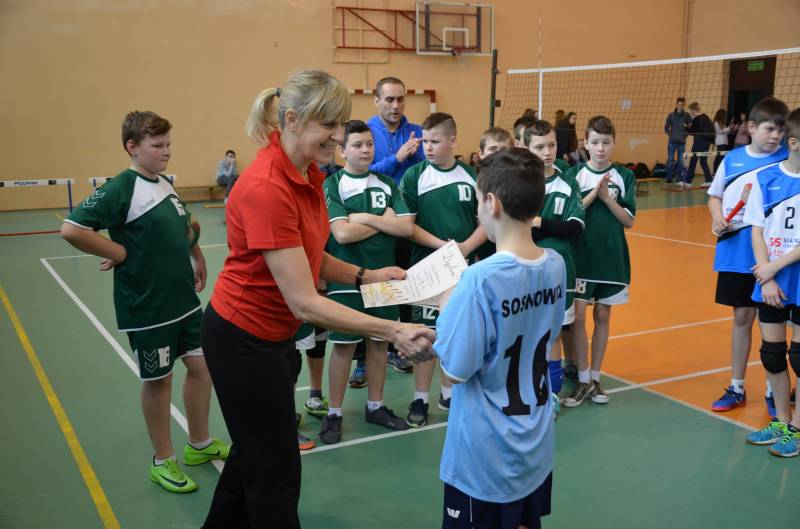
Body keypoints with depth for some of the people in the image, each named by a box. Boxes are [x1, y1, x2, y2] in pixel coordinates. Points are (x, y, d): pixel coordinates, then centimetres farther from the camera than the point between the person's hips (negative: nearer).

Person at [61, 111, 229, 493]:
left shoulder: (165, 184, 8)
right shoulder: (120, 188, -16)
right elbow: (71, 229, -25)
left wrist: (197, 258, 11)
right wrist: (121, 252, -18)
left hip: (185, 299, 8)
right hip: (147, 308, -7)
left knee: (201, 366, 15)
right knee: (158, 381, 6)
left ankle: (200, 444, 34)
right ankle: (162, 462, 25)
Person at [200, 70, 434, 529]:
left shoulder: (309, 175, -1)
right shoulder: (266, 189, -29)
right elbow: (305, 303, -31)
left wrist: (364, 276, -5)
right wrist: (393, 331, -33)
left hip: (274, 334, 9)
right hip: (245, 340, -9)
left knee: (254, 452, 26)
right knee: (277, 471, 7)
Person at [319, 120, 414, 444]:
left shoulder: (387, 185, 7)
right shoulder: (332, 187, -7)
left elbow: (407, 227, -4)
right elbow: (342, 233, -19)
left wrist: (366, 218, -13)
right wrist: (384, 221, -9)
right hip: (347, 282, -4)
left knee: (379, 342, 13)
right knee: (343, 346, 4)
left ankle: (375, 406, 29)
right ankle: (334, 414, 17)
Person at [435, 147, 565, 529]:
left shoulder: (480, 279, -26)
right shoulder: (556, 265, -5)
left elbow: (454, 373, -20)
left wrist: (449, 308, -7)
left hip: (486, 457, -6)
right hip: (537, 447, 6)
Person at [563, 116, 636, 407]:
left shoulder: (624, 177, 0)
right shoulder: (574, 174, -2)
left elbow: (628, 221, -2)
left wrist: (607, 197, -15)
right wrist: (594, 193, -17)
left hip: (612, 258, 1)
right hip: (580, 257, -1)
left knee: (602, 317, 9)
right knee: (578, 317, -2)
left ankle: (595, 377, 21)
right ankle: (583, 380, 11)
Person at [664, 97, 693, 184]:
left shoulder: (687, 115, 5)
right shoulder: (671, 115, 3)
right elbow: (666, 127, 4)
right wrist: (670, 134, -6)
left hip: (682, 141, 1)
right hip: (672, 141, -1)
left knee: (680, 160, 4)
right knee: (670, 159, -3)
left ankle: (678, 178, 12)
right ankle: (669, 178, 2)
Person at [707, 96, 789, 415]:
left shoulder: (787, 159, -5)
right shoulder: (733, 158, 5)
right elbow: (715, 195, 18)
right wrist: (717, 217, -4)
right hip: (735, 253, 3)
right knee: (742, 317, 13)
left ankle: (773, 392, 21)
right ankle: (736, 388, 25)